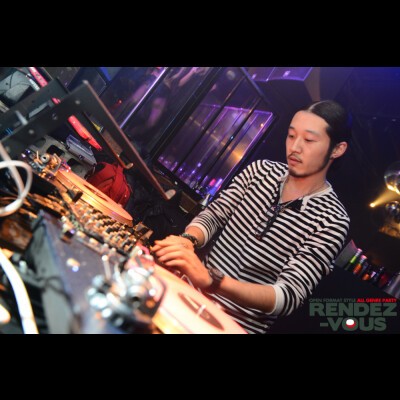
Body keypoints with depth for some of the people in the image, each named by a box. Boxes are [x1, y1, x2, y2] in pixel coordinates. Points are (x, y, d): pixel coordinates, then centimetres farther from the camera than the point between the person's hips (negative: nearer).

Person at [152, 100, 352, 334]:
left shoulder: (333, 221, -13)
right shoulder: (261, 170, 3)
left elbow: (291, 295, -21)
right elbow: (214, 215, 1)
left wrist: (211, 280, -35)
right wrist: (188, 240, -22)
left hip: (238, 323, -4)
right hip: (194, 289, 4)